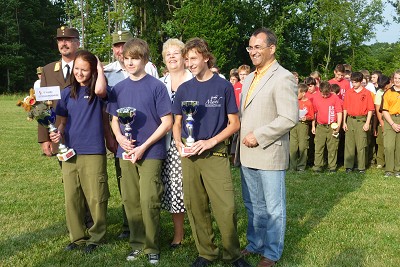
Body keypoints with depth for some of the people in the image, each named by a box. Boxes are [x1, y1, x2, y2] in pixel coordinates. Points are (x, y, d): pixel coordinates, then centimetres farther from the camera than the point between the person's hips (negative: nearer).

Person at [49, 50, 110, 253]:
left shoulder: (96, 91, -2)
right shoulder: (67, 93, 10)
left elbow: (100, 90, -28)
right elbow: (62, 121, 16)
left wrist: (100, 68, -12)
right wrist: (58, 133, -5)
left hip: (93, 152, -4)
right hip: (69, 152, 5)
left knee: (96, 198, 0)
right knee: (71, 198, 9)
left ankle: (95, 236, 16)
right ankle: (77, 236, 23)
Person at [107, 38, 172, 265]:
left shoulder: (156, 86, -6)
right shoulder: (119, 89, 8)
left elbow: (167, 122, -8)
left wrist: (144, 147, -14)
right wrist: (119, 137, -5)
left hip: (151, 152, -4)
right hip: (126, 152, 5)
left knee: (149, 202, -4)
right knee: (130, 201, 9)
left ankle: (152, 248, 11)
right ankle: (137, 244, 24)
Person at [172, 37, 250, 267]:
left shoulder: (223, 86, 0)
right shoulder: (184, 89, 9)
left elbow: (234, 123, 1)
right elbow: (177, 123, 16)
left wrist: (211, 141, -13)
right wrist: (180, 145, -3)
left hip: (216, 155, -3)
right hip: (189, 156, 4)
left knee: (226, 208, -8)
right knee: (196, 208, 8)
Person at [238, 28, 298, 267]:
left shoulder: (283, 78, -11)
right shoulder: (250, 78, 15)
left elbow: (290, 118, -19)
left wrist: (258, 136, -18)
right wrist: (239, 145, 10)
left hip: (270, 154, -8)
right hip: (247, 154, 8)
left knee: (273, 208, 6)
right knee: (253, 206, 18)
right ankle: (255, 244, 34)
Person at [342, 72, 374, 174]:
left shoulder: (367, 93, 0)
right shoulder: (348, 92, 7)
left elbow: (370, 109, 0)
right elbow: (345, 108, 10)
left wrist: (367, 123, -6)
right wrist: (344, 122, 4)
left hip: (361, 120, -3)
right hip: (350, 120, 3)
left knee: (361, 145, -2)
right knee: (349, 144, 4)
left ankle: (361, 167, 4)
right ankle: (348, 166, 11)